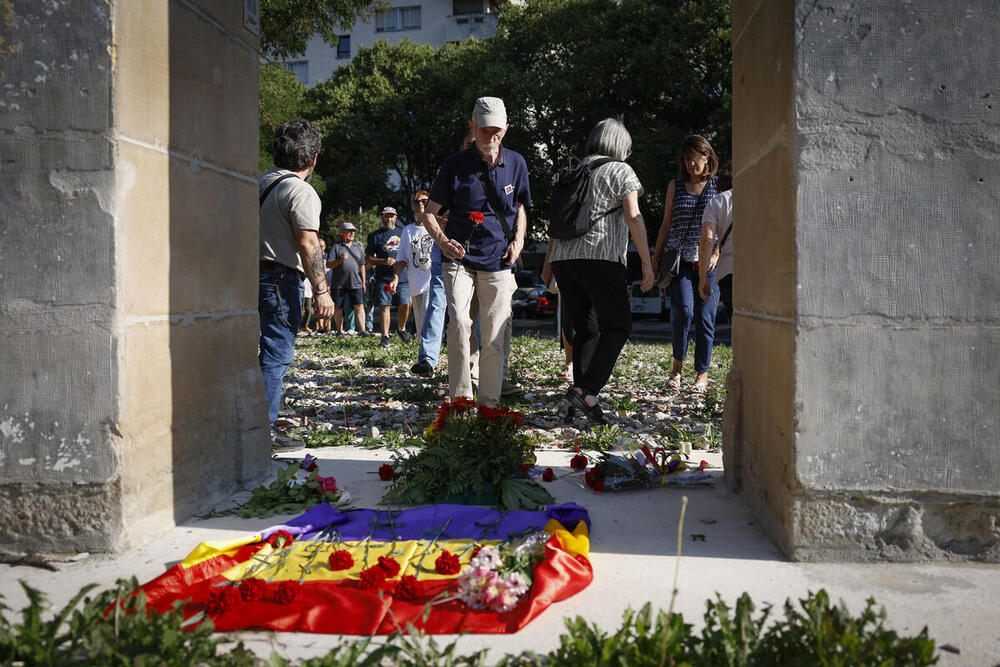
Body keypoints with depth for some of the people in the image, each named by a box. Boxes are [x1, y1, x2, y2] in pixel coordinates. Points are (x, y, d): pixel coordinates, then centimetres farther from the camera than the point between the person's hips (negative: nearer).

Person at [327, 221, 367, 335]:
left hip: (355, 283, 2)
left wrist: (363, 283, 15)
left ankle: (362, 331, -12)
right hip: (338, 283, -2)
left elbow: (362, 266, 19)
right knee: (338, 308, 4)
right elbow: (328, 264, -2)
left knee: (359, 306, -9)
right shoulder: (336, 247, 4)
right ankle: (340, 331, 15)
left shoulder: (358, 247, 16)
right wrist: (340, 260, -19)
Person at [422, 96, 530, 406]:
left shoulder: (516, 163, 4)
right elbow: (429, 213, 1)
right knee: (459, 322, -23)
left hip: (498, 264, 2)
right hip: (460, 259, -2)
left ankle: (489, 403, 15)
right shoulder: (455, 165, -5)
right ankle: (460, 396, -12)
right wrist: (442, 240, -18)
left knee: (494, 338, 3)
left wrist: (518, 240, 2)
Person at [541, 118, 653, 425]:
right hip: (601, 258, -6)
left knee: (586, 330, 12)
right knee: (617, 326, 1)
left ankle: (583, 400, 5)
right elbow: (633, 217, -8)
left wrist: (548, 263, 23)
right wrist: (647, 261, -8)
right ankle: (587, 389, -16)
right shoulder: (620, 171, 3)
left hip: (564, 260, 6)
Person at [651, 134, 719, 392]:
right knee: (683, 311, -15)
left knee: (705, 317, -2)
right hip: (680, 258, 1)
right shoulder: (675, 185, 13)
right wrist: (656, 256, 9)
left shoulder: (718, 186, 8)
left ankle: (702, 373, 11)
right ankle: (677, 366, 5)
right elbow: (666, 224, 15)